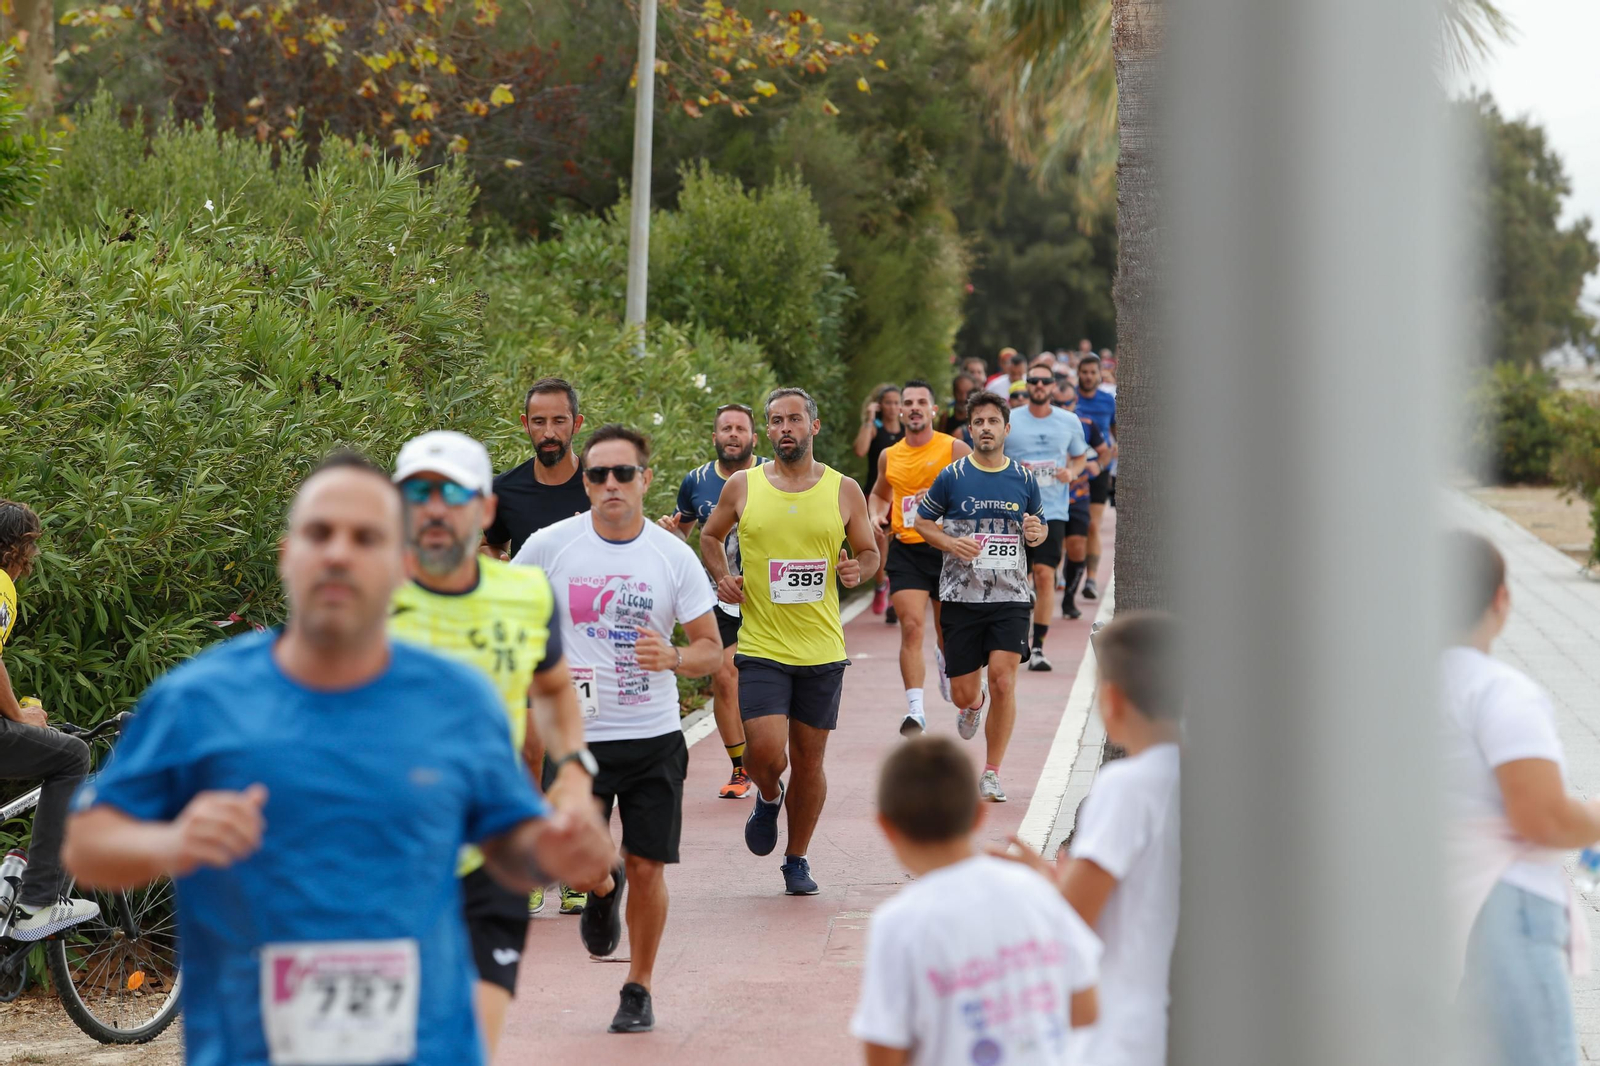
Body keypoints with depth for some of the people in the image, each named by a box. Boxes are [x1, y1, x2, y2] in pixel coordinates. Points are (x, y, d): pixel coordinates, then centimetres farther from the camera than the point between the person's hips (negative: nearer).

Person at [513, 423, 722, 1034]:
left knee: (647, 868, 1)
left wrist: (673, 659, -19)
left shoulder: (674, 555, -1)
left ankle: (639, 989, 22)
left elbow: (711, 649, 2)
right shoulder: (550, 546, -3)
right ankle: (603, 890, 31)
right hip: (575, 736, 0)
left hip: (654, 737, 1)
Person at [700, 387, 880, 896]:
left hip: (822, 649, 1)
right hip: (761, 647, -1)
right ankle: (769, 797, 21)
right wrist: (722, 577, -1)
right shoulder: (742, 486, 2)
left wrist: (857, 571, -11)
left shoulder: (844, 491, 3)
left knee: (808, 759, 7)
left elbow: (870, 552, 12)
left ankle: (797, 859, 26)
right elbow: (710, 536, 18)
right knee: (766, 752, -16)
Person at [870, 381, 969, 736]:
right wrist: (876, 516, 7)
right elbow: (878, 493, 27)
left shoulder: (954, 449, -3)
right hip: (905, 550, 1)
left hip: (947, 548, -1)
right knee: (911, 627, -14)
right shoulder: (889, 456, 8)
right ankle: (915, 709, -17)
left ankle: (945, 661, 50)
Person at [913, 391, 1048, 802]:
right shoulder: (952, 476, 0)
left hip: (1011, 598, 0)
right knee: (964, 693, 4)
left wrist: (1037, 533, -6)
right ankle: (973, 706, 44)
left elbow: (1040, 526, 18)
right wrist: (951, 543, -10)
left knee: (1003, 682, -14)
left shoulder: (1024, 478, 5)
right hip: (962, 597, 0)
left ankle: (991, 773, 0)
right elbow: (923, 520, 9)